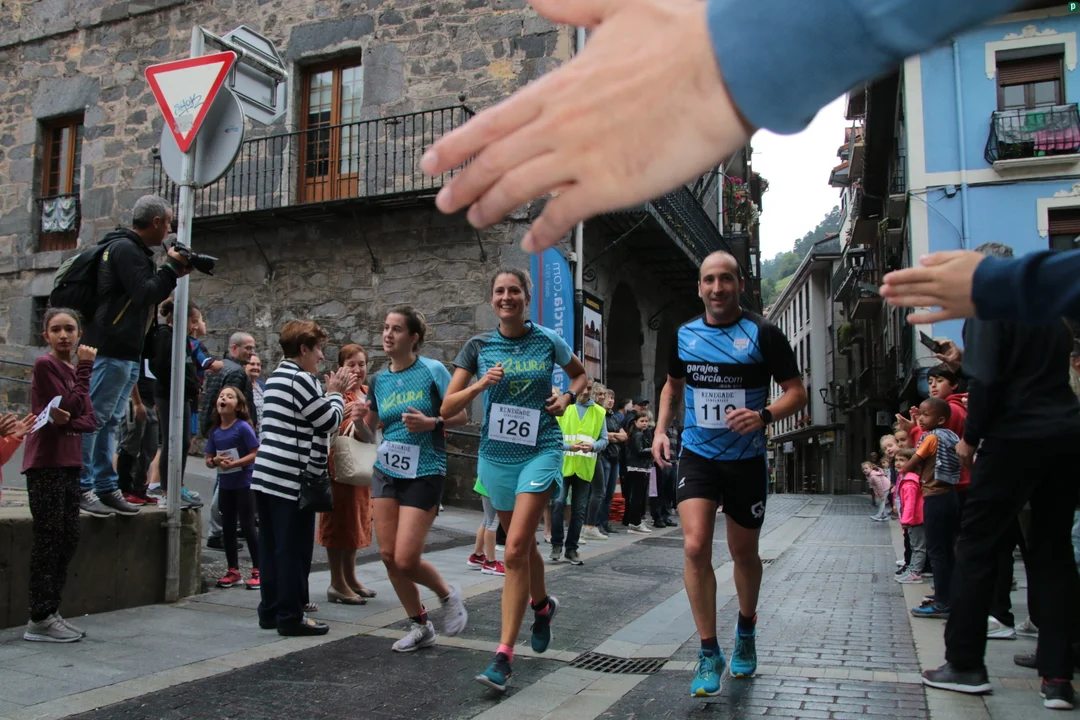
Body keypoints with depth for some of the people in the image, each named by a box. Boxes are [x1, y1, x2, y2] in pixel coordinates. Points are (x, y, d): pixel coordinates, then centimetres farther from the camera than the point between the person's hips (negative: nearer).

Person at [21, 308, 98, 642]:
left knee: (68, 538, 9)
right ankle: (39, 620, 0)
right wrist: (85, 367, -11)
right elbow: (73, 406, -18)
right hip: (45, 462, -8)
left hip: (69, 462, 8)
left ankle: (50, 612, 17)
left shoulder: (75, 369, 15)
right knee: (49, 538, -6)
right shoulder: (45, 365, -7)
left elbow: (91, 419, 6)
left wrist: (68, 421, -15)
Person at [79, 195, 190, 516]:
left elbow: (146, 293, 20)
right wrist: (171, 268, -8)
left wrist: (173, 272, 9)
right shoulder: (125, 248, -11)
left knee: (109, 421, 11)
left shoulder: (134, 249, 20)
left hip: (127, 351, 10)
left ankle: (105, 486, 16)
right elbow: (144, 293, -20)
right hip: (112, 349, -10)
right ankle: (81, 487, -1)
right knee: (95, 417, -6)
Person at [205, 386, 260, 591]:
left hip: (245, 483, -6)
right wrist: (215, 461, -13)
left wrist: (234, 463, -24)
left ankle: (257, 571, 9)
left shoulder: (243, 427, -12)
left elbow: (256, 454, -16)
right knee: (228, 527, 11)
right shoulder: (215, 431, 5)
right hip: (225, 484, 6)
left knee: (247, 526, -1)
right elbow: (208, 460, 9)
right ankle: (233, 571, 22)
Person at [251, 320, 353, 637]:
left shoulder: (276, 377, 17)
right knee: (294, 549, -1)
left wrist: (331, 392, 17)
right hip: (292, 477, -9)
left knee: (272, 546, 13)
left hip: (266, 474, 9)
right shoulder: (301, 380, -12)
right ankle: (291, 616, 6)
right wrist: (336, 393, 6)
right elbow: (330, 421, -8)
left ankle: (271, 611, 21)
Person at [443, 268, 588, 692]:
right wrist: (480, 385, -18)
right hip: (496, 453, 3)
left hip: (540, 450, -3)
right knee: (523, 544, 18)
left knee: (515, 550, -15)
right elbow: (448, 408, -1)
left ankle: (504, 657, -10)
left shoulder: (548, 341, 0)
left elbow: (581, 375, 19)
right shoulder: (479, 347, 2)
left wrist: (568, 397, -1)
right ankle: (542, 605, 47)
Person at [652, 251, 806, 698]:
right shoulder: (684, 336, 3)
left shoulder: (763, 334, -8)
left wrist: (764, 415, -25)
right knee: (695, 547, -15)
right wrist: (661, 430, 6)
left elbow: (797, 392, -6)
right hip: (697, 456, 2)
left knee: (744, 552, 13)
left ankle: (746, 630, 42)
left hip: (746, 459, -1)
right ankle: (709, 652, -1)